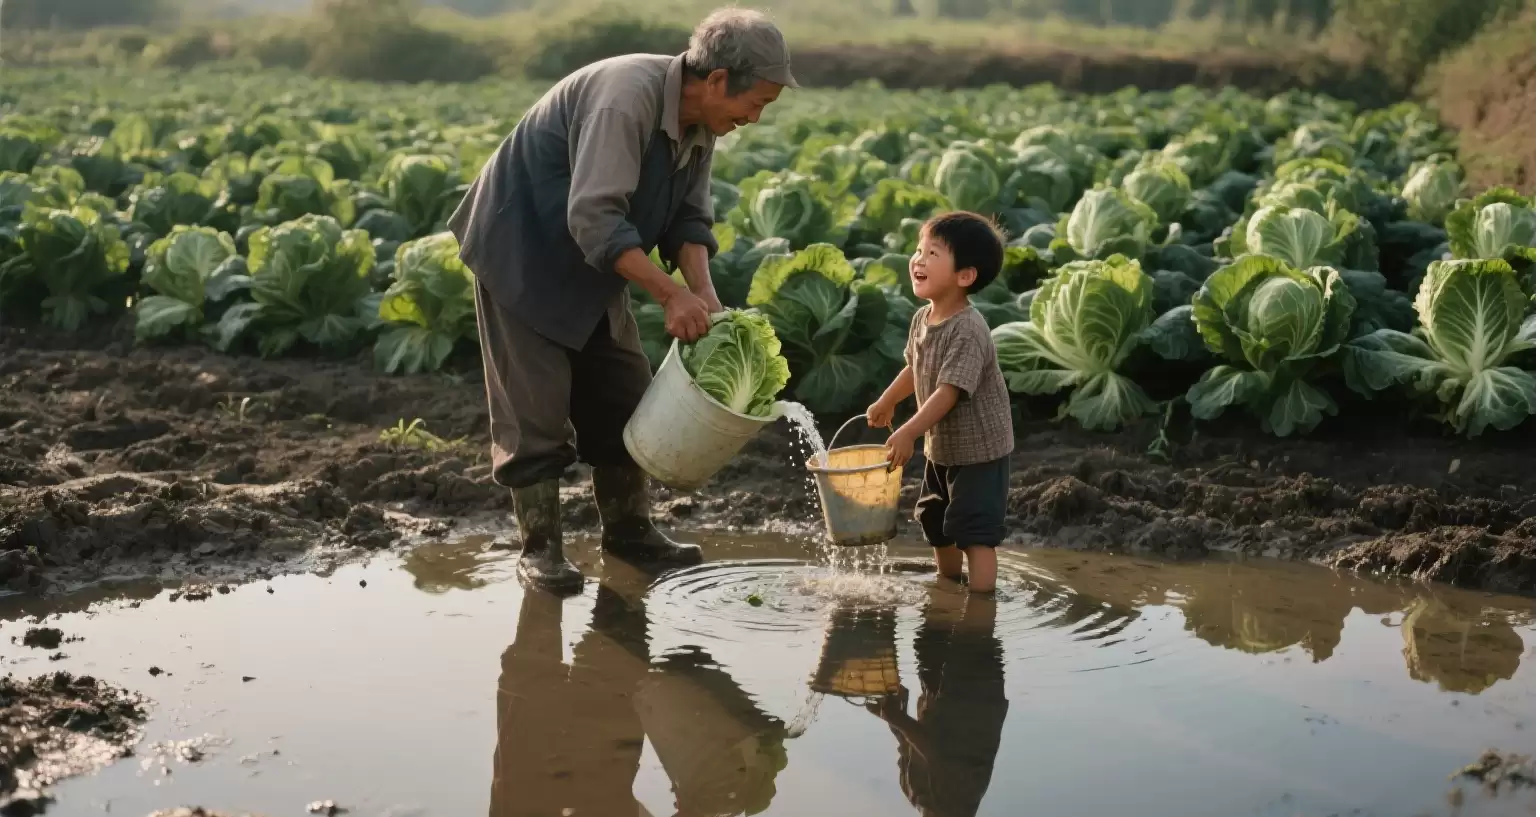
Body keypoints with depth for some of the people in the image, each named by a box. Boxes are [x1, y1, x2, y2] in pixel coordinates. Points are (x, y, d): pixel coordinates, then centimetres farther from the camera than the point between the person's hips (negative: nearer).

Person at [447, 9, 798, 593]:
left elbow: (688, 217, 2)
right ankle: (540, 546, 5)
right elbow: (594, 218, -36)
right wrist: (670, 293, -35)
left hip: (590, 267, 9)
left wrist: (704, 293, -15)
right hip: (522, 253, -9)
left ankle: (628, 530, 21)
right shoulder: (626, 96, -32)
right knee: (536, 406, -6)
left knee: (624, 395, 10)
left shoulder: (700, 122, -4)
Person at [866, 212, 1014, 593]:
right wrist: (886, 403, 28)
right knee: (936, 526, 22)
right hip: (941, 448, 10)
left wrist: (908, 433, -36)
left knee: (975, 534, -9)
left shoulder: (968, 331, -27)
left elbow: (949, 391, -32)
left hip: (979, 451, -10)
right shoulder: (922, 319, -1)